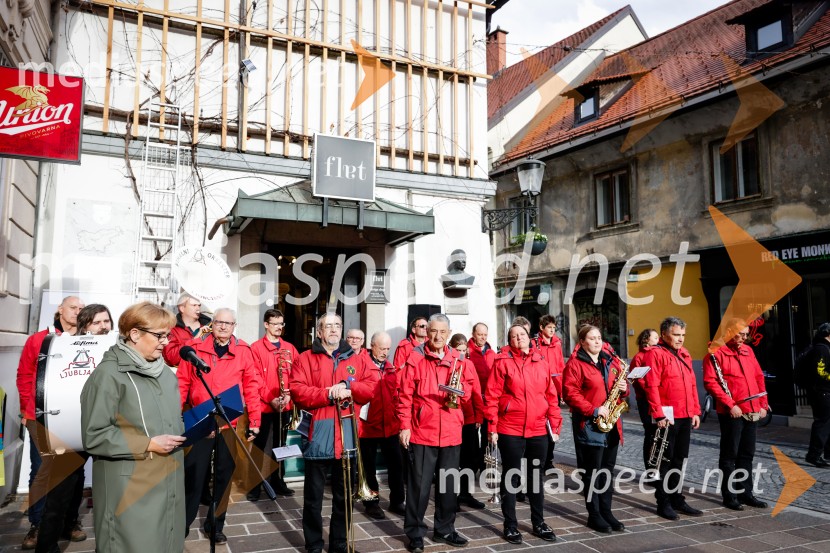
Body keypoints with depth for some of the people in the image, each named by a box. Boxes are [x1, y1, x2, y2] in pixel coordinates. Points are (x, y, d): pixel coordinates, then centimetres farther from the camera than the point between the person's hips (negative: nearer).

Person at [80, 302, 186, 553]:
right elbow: (94, 436, -16)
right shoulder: (109, 374, -13)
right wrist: (148, 444, -18)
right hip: (130, 490, -7)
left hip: (168, 483, 7)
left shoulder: (165, 373, 11)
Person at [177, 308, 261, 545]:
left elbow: (251, 386, 0)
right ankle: (182, 525, 23)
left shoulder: (243, 351, 0)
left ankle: (215, 525, 27)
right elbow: (182, 382, 1)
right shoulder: (195, 347, 0)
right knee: (193, 475, 5)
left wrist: (254, 421, -3)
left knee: (224, 476, 11)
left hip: (230, 424, 1)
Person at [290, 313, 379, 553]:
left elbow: (372, 387, 2)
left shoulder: (357, 359, 11)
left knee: (344, 495, 12)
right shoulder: (305, 359, 3)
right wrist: (329, 394, -17)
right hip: (318, 434, -2)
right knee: (313, 495, 7)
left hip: (347, 434, 3)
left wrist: (348, 387, -14)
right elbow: (298, 392, -8)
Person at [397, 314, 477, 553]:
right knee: (419, 485, 3)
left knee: (449, 484, 14)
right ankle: (415, 533, 17)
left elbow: (468, 386, 15)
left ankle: (445, 529, 30)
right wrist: (404, 425, -10)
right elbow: (405, 395, -7)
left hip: (451, 432, 4)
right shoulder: (415, 357, -5)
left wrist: (460, 391, -7)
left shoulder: (457, 359, 7)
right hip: (421, 431, -4)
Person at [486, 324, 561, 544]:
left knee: (536, 476, 15)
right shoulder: (502, 362, -5)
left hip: (539, 430, 4)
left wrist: (555, 426, 6)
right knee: (510, 476, 7)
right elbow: (492, 397, -7)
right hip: (510, 430, -4)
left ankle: (539, 523, 29)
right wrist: (492, 428, -11)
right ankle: (510, 525, 19)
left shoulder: (542, 362, 6)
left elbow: (551, 396, 9)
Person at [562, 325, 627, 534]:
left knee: (607, 470, 12)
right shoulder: (575, 364, -8)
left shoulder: (611, 362, 13)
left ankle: (606, 511, 22)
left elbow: (619, 385, 21)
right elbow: (570, 393, -15)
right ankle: (594, 515, 11)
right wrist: (593, 410, -21)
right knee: (592, 471, 1)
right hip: (589, 424, -6)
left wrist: (623, 388, -2)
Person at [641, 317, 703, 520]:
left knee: (679, 459, 15)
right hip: (666, 418, -7)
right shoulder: (655, 353, -10)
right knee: (665, 461, 2)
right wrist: (659, 414, -19)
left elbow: (692, 384, 18)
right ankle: (663, 502, 12)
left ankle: (676, 498, 26)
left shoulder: (684, 354, 15)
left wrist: (695, 411, 13)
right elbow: (651, 387, -16)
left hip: (685, 417, 7)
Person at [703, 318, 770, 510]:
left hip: (752, 412, 7)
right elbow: (710, 382, -15)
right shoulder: (716, 354, -8)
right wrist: (730, 405, -18)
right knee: (730, 455, 1)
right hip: (732, 413, -7)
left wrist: (763, 404, 10)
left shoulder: (748, 351, 13)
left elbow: (759, 377, 17)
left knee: (747, 454, 14)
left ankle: (746, 492, 24)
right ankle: (729, 496, 10)